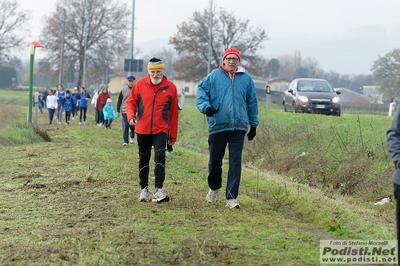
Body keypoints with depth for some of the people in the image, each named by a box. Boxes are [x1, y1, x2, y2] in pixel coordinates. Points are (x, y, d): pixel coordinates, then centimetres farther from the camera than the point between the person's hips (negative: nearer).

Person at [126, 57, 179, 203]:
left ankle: (158, 190, -18)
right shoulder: (140, 84, -1)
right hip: (142, 129, 2)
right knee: (144, 159, 11)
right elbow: (131, 101, 8)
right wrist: (131, 115, -14)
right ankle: (144, 189, 23)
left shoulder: (170, 87, -2)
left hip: (161, 130, -2)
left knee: (160, 156, -17)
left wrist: (173, 135, 5)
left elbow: (173, 112, 2)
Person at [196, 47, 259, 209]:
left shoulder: (246, 78, 9)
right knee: (215, 161, 10)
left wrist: (254, 124, 18)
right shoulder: (214, 76, 3)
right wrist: (205, 106, -16)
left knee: (235, 163, -5)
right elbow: (201, 90, 3)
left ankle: (231, 197, -3)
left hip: (239, 127, 1)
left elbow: (252, 103, 15)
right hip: (217, 126, -1)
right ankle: (214, 188, 35)